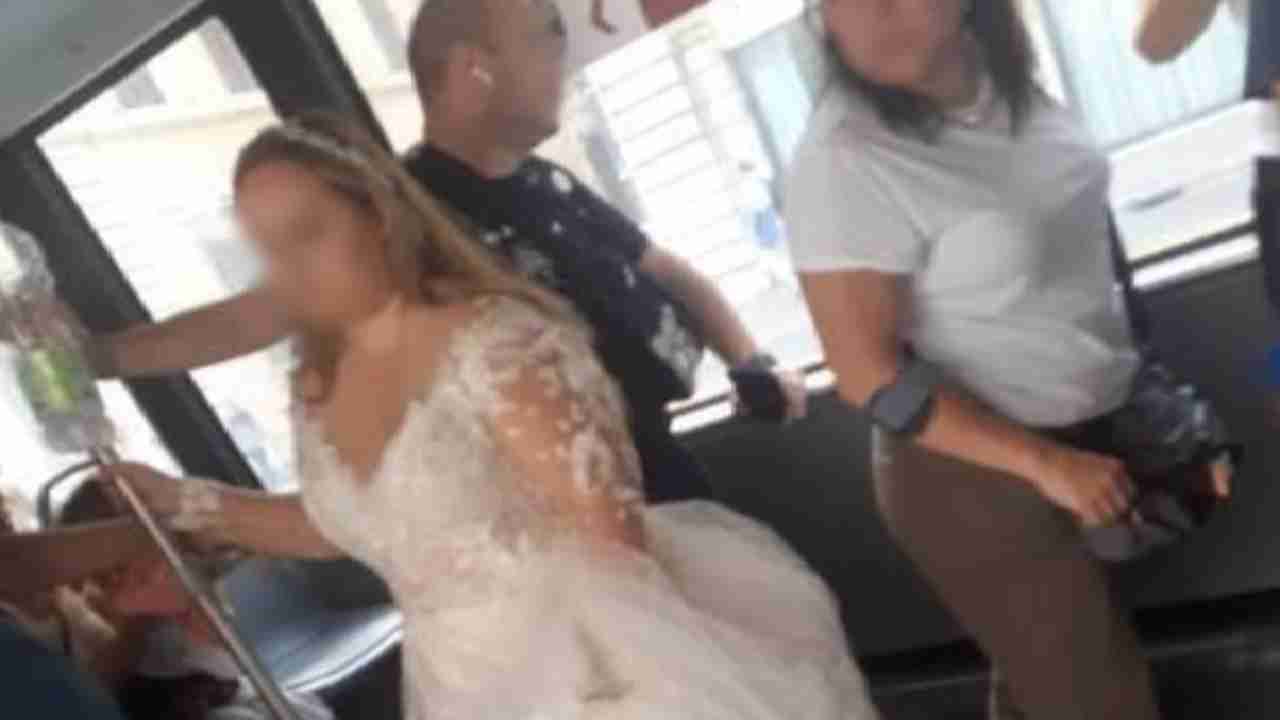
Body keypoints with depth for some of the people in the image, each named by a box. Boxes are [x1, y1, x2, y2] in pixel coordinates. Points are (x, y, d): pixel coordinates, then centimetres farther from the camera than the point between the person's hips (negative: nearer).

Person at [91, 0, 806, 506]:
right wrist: (99, 354, -23)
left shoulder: (549, 185, 5)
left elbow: (666, 272, 16)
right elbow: (248, 319, -15)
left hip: (667, 469, 7)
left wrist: (753, 362, 3)